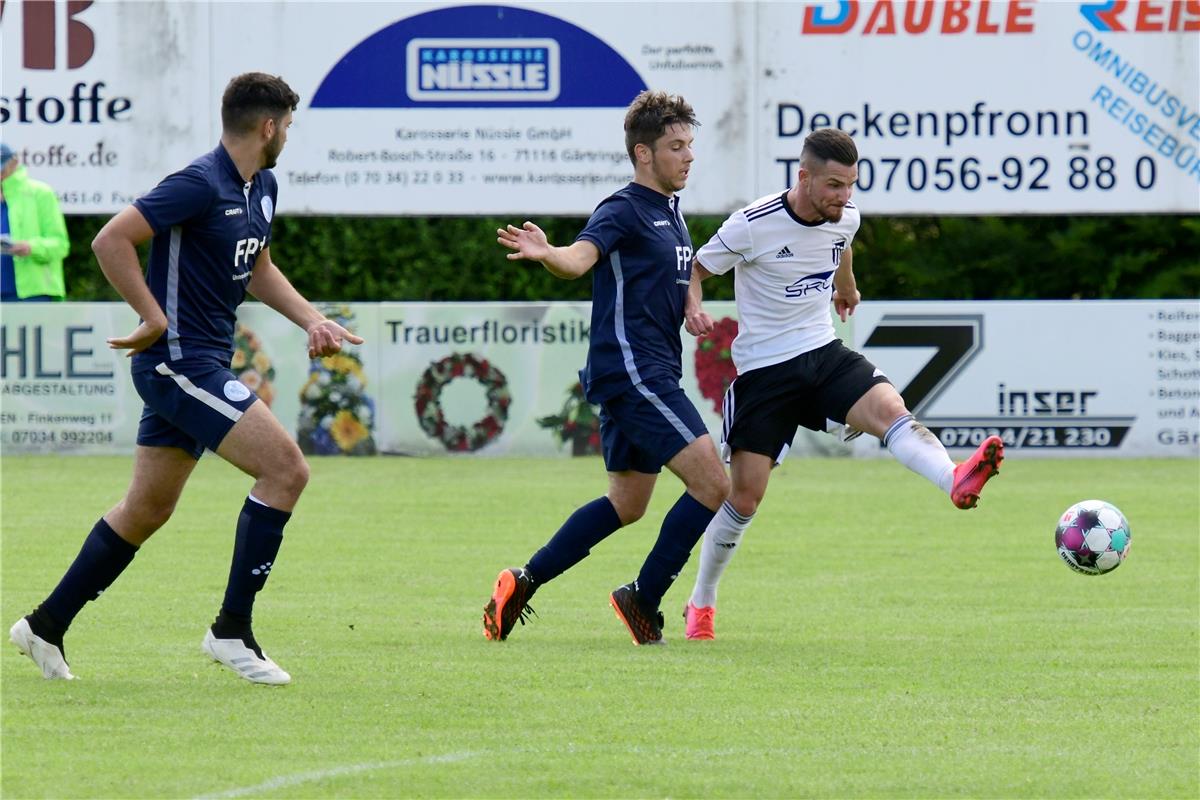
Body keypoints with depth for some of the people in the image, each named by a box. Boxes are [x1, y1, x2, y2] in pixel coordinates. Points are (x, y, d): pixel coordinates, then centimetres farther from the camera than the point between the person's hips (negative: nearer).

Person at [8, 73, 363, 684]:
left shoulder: (261, 188, 11)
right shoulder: (200, 185, -18)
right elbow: (111, 241, -22)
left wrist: (311, 320, 13)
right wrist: (155, 319, -17)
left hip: (203, 364, 10)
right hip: (179, 360, -10)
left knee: (148, 508, 15)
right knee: (285, 468, -14)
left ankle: (46, 625, 24)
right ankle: (232, 629, -9)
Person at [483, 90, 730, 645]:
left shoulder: (671, 213, 17)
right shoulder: (624, 210, -11)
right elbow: (579, 258, -29)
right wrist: (545, 254, -51)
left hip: (650, 377, 10)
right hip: (631, 370, -10)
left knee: (627, 504, 17)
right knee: (712, 484, -14)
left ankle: (522, 583, 22)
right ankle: (643, 599, -5)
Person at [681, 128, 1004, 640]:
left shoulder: (846, 217, -1)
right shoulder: (753, 226, -17)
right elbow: (694, 269, -5)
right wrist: (693, 309, -26)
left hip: (824, 353, 4)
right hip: (763, 370, -4)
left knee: (889, 407, -27)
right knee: (744, 494, -1)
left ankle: (956, 483, -53)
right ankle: (701, 604, 18)